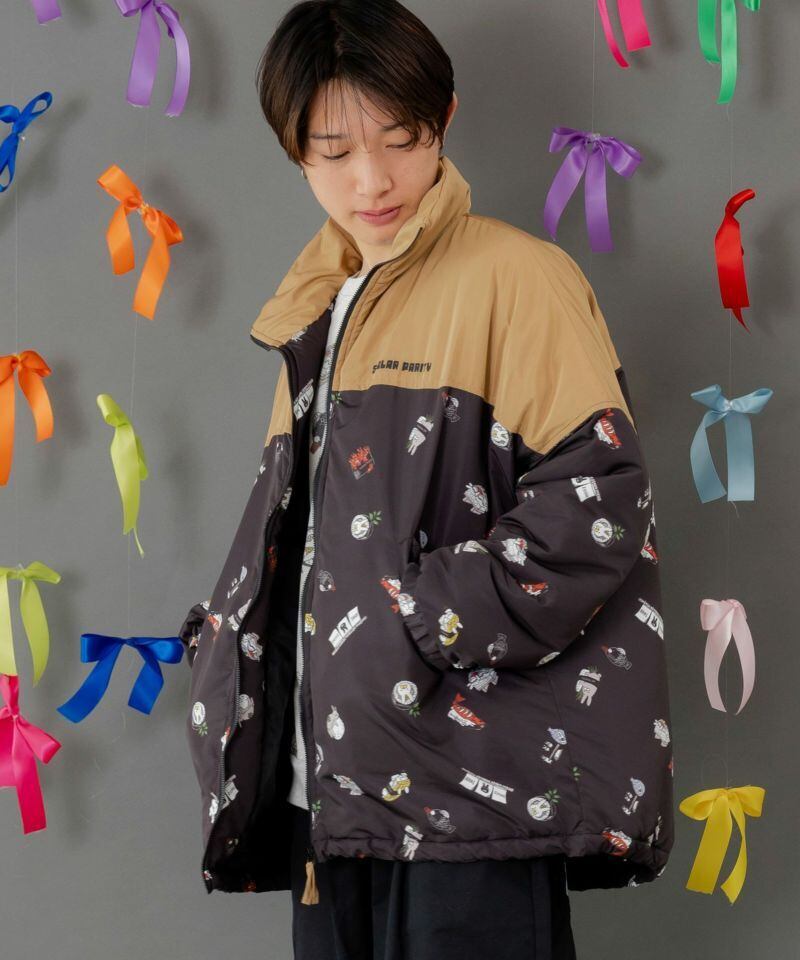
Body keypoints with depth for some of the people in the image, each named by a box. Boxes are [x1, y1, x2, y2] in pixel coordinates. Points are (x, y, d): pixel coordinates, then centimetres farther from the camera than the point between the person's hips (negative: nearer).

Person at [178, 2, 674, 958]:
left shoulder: (515, 279, -6)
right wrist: (230, 645, 9)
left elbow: (597, 498, -15)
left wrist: (421, 630, -17)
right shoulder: (319, 316, 19)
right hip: (334, 789, 7)